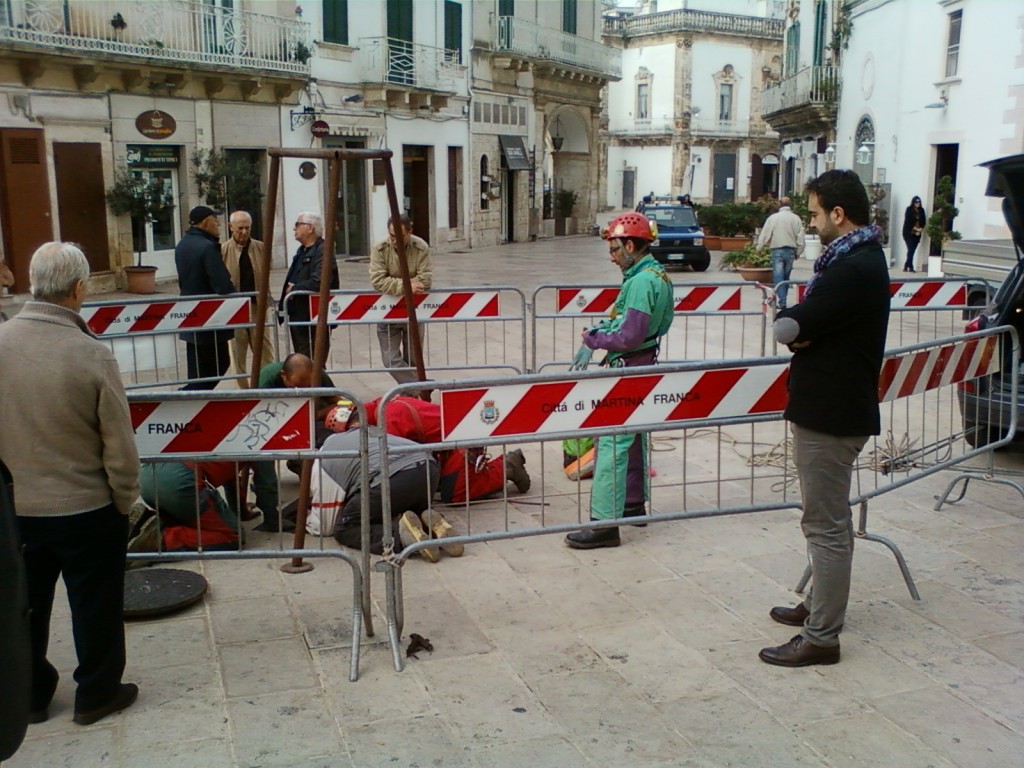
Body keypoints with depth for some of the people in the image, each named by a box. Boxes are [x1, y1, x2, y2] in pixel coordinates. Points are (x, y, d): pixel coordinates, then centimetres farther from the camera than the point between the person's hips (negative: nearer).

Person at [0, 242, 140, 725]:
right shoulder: (92, 354, -22)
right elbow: (119, 445, -16)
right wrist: (124, 501, 0)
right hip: (87, 508, -4)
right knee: (94, 606, 14)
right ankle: (97, 694, 29)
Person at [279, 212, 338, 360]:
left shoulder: (323, 251, -16)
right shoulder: (302, 251, 17)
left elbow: (318, 282, -28)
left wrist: (294, 289, -14)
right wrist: (290, 288, 5)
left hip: (314, 320, -10)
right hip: (298, 316, 10)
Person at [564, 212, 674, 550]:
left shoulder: (641, 281, -20)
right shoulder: (656, 275, 11)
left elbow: (629, 337, -24)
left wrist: (594, 339, -9)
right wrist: (605, 329, 2)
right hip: (643, 364, 11)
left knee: (612, 443, -10)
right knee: (633, 437, 20)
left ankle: (605, 523, -9)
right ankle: (634, 504, 33)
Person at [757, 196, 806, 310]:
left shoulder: (773, 218, -4)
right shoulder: (796, 218, 1)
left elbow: (764, 235, -5)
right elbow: (800, 238, 1)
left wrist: (759, 248, 6)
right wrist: (798, 253, 11)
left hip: (777, 250, -2)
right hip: (791, 251, 2)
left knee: (778, 277, -2)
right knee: (786, 276, 14)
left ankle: (782, 302, -10)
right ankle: (782, 299, 20)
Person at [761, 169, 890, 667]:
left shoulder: (853, 269, -22)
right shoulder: (862, 257, 13)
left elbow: (787, 330, -24)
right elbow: (815, 327, 12)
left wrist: (794, 326, -4)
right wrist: (805, 331, -7)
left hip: (831, 415, -11)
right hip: (836, 406, 11)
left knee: (827, 525, -3)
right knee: (829, 518, 21)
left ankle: (821, 637, 6)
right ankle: (819, 605, 36)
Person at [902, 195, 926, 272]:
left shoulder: (921, 210, 9)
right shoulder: (909, 209, -3)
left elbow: (923, 221, 9)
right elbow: (907, 221, -9)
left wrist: (921, 229, -8)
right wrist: (915, 228, -14)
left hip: (917, 233, 4)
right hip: (909, 233, -4)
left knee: (912, 250, 4)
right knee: (911, 250, -11)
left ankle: (906, 266, 12)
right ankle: (910, 267, -9)